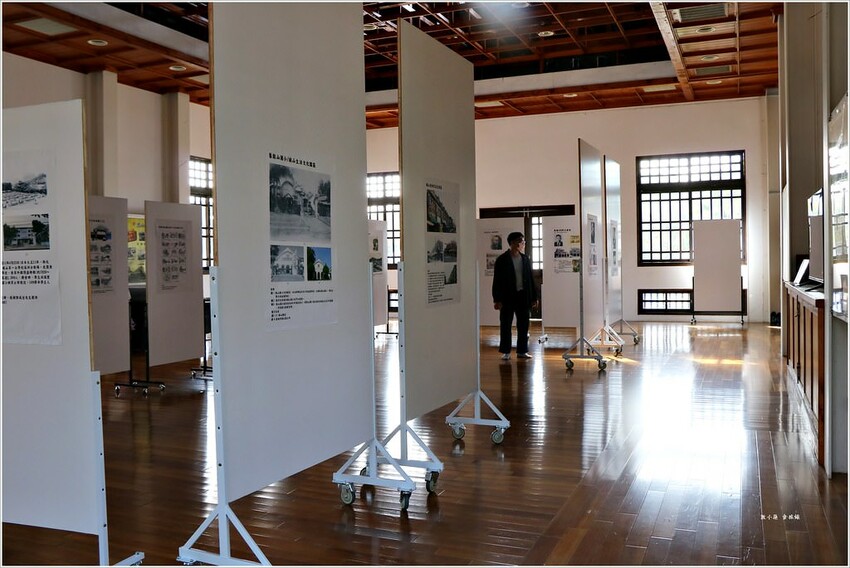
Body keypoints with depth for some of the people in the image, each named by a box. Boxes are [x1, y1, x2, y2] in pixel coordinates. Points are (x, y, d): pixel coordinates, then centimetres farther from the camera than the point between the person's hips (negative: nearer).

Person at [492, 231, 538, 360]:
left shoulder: (525, 259, 8)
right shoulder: (502, 260, -5)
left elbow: (530, 279, 12)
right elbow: (497, 281, -6)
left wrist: (533, 297, 9)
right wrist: (497, 299, -11)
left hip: (523, 296, 4)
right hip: (507, 297, -4)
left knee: (523, 325, 7)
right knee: (505, 325, 2)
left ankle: (522, 351, 16)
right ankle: (506, 352, 10)